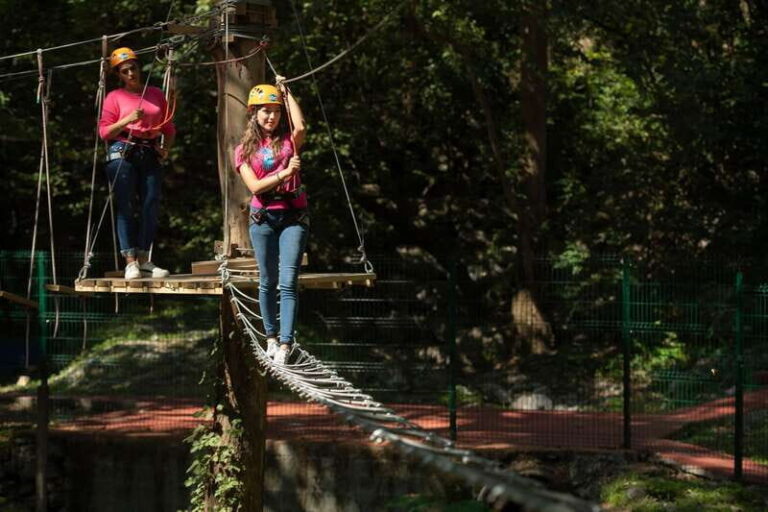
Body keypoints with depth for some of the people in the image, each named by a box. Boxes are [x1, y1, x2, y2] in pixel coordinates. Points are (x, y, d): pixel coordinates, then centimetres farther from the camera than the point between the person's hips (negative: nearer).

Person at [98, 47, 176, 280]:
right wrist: (127, 120, -15)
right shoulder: (114, 97, 6)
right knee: (125, 207, -7)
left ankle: (144, 260, 5)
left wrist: (166, 148, -1)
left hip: (150, 155, 3)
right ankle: (130, 262, -8)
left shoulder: (156, 94, 15)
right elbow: (104, 131, -1)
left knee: (151, 206, -1)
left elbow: (169, 127, 17)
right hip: (122, 154, -3)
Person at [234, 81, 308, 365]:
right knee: (268, 281, 8)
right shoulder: (244, 149, 6)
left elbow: (300, 126, -19)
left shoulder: (288, 140, 5)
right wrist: (284, 173, -19)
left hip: (293, 216, -1)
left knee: (288, 281, -11)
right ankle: (271, 337, 23)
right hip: (262, 217, 1)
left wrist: (287, 94, -7)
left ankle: (285, 344, -16)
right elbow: (254, 185, -7)